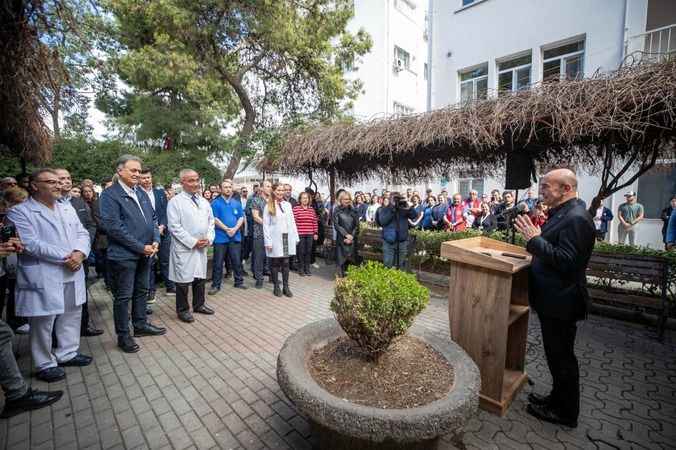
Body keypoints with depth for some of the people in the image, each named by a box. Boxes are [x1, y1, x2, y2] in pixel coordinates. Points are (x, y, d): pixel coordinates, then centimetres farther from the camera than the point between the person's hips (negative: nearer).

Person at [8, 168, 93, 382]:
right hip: (44, 280, -6)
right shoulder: (20, 212, -6)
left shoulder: (67, 208, 13)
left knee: (71, 317, 15)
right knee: (43, 322, 6)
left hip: (73, 275, 6)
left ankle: (67, 353, 32)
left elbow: (82, 233, 8)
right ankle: (44, 364, 22)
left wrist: (79, 253, -11)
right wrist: (65, 257, -18)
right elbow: (30, 244, -17)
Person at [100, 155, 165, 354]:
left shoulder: (141, 193, 10)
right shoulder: (110, 194, -11)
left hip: (145, 253, 7)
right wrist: (141, 247, -17)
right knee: (123, 297, 6)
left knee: (141, 292, 18)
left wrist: (155, 241, -3)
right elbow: (113, 226, -18)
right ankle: (123, 336, 20)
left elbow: (153, 218, 12)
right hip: (123, 255, -7)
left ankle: (141, 325, 34)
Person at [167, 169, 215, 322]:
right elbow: (174, 227, -14)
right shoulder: (175, 202, -8)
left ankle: (199, 304, 32)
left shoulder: (204, 202, 10)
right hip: (184, 248, -6)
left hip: (202, 247, 6)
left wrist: (209, 238, -4)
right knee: (183, 280, 3)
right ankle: (182, 310, 19)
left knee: (200, 278, 15)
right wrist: (193, 242, -16)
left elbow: (211, 222, 12)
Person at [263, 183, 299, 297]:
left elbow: (292, 222, 11)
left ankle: (286, 287, 13)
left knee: (286, 263, 6)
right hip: (275, 239, -3)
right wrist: (268, 241, -10)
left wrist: (296, 237, 8)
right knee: (275, 263, 5)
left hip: (288, 238, 3)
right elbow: (266, 225, -5)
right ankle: (276, 287, 15)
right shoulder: (268, 206, -2)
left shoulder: (288, 205, 10)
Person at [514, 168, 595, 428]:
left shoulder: (576, 218, -21)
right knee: (558, 355, 23)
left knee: (561, 358, 8)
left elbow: (566, 261, -27)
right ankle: (558, 399, 41)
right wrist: (536, 237, 5)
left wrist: (535, 239, -27)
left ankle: (565, 412, 28)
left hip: (561, 303, -10)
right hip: (553, 300, 10)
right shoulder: (563, 214, 10)